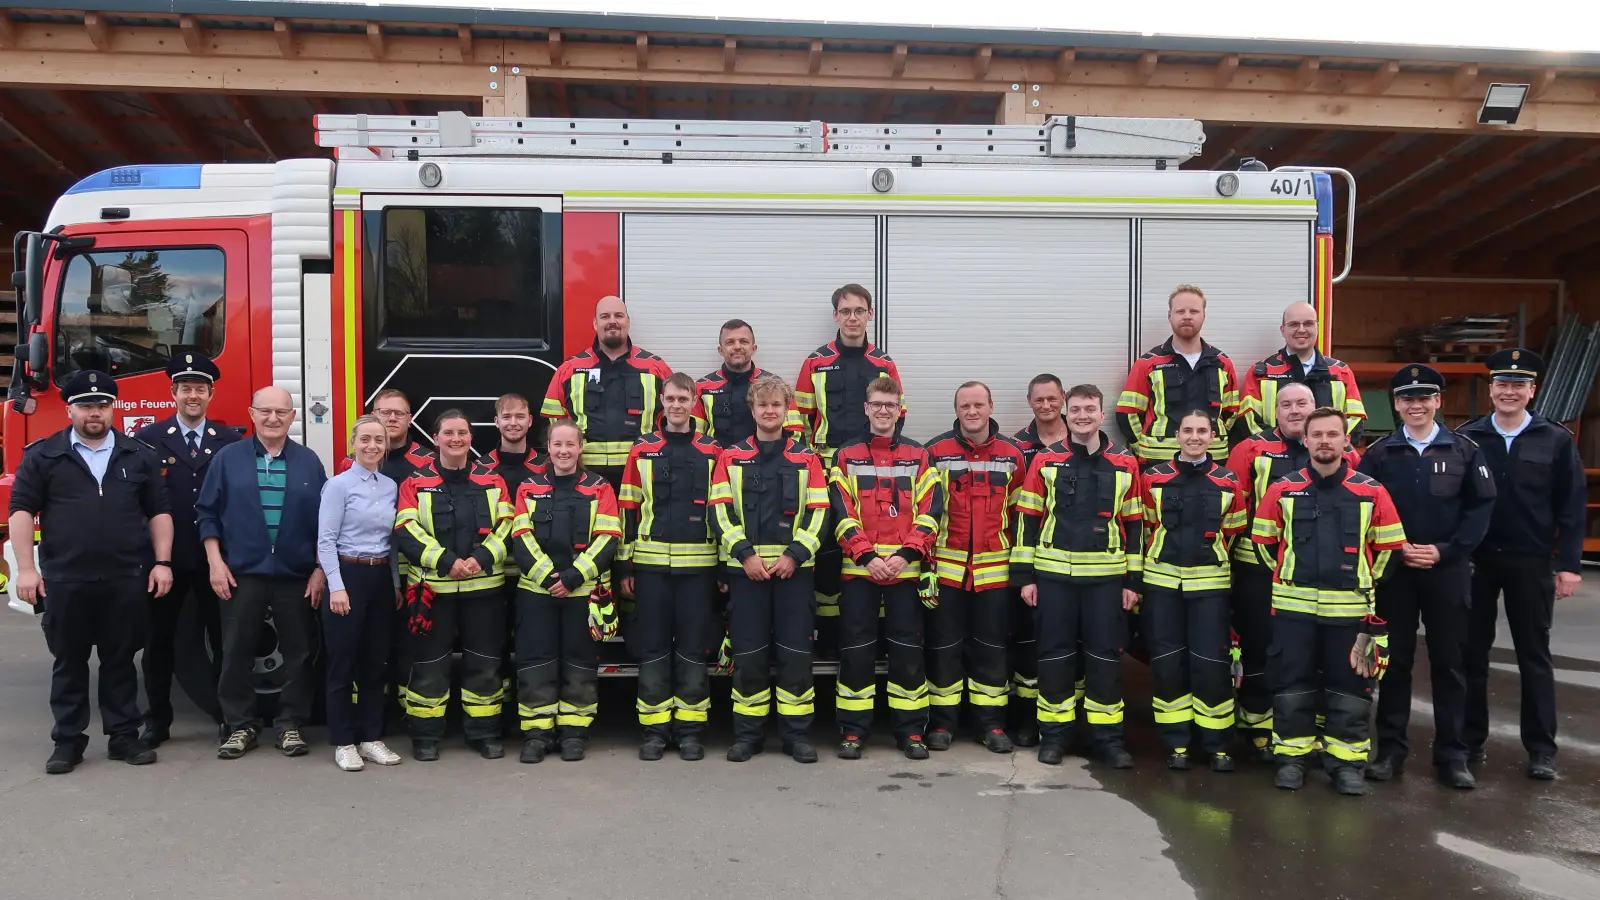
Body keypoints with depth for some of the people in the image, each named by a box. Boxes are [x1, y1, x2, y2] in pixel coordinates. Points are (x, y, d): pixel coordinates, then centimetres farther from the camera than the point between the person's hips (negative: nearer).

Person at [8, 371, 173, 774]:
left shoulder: (139, 456, 8)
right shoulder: (43, 456, 3)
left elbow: (159, 512, 9)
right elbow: (22, 510, 1)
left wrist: (162, 563, 0)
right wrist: (25, 567, -7)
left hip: (126, 579, 1)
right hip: (64, 580, -1)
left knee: (120, 660, 8)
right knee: (69, 662, 8)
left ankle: (124, 736, 17)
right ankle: (67, 741, 17)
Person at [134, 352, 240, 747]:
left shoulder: (231, 441, 4)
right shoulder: (148, 439, 2)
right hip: (165, 556, 0)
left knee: (224, 638, 7)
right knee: (159, 639, 9)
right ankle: (157, 720, 21)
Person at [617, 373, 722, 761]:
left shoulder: (711, 453, 5)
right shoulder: (641, 451, 6)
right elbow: (628, 510, 7)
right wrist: (625, 565, 4)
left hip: (697, 566, 0)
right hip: (650, 565, 0)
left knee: (693, 650, 3)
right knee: (652, 649, 4)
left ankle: (690, 730, 14)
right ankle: (655, 729, 15)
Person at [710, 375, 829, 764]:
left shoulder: (806, 457, 8)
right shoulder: (731, 457, 8)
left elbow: (818, 512, 1)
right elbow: (721, 510, 0)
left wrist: (795, 554, -11)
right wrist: (745, 554, -11)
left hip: (794, 567, 0)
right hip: (745, 567, 0)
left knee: (796, 652, 1)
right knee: (748, 653, 4)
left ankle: (797, 733, 12)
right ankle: (747, 733, 15)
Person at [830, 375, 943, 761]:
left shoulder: (918, 456, 8)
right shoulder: (846, 455, 7)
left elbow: (930, 510, 1)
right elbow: (841, 512, -1)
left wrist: (905, 554, -12)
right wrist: (867, 556, -13)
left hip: (906, 568, 0)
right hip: (858, 568, 0)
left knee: (908, 649, 4)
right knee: (856, 650, 2)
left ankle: (911, 731, 14)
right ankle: (853, 731, 12)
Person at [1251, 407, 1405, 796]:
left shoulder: (1372, 492, 1)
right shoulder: (1282, 490, 2)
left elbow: (1388, 547, 7)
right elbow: (1263, 540, 10)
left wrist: (1360, 580, 4)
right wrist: (1289, 576, 9)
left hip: (1350, 609, 0)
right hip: (1294, 606, 0)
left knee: (1349, 690, 5)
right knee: (1292, 687, 5)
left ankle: (1346, 762, 17)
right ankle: (1291, 758, 17)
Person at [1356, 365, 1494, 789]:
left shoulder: (1466, 451, 3)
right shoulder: (1378, 453, 4)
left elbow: (1481, 508, -1)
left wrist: (1445, 551, -12)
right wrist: (1397, 549, -12)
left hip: (1448, 571, 0)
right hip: (1393, 570, 0)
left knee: (1449, 662, 6)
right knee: (1394, 660, 6)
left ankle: (1451, 753, 17)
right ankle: (1390, 748, 15)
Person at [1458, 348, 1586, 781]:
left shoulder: (1556, 440, 0)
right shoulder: (1466, 438, -1)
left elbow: (1572, 507, 0)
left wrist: (1569, 564, -4)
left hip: (1531, 564, 0)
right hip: (1475, 561, 0)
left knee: (1534, 655, 9)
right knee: (1472, 652, 8)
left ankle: (1541, 748, 17)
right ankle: (1470, 739, 19)